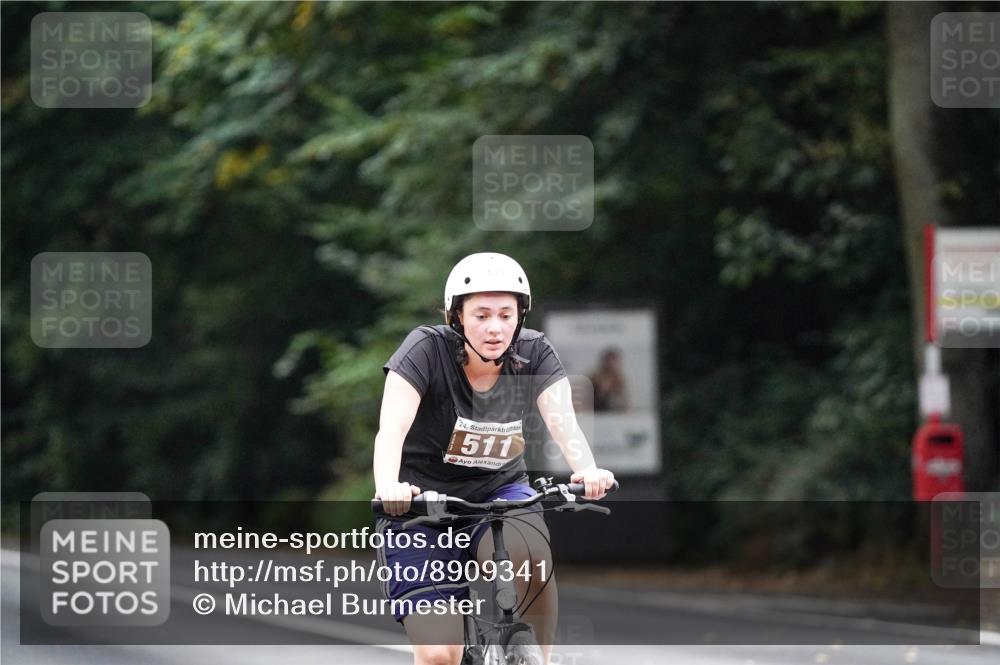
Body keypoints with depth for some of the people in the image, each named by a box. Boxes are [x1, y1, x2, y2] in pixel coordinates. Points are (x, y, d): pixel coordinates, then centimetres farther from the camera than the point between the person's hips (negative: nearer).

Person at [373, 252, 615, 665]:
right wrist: (387, 487, -50)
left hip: (499, 492, 2)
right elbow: (391, 428, -30)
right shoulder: (427, 349, -17)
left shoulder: (535, 354, -8)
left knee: (531, 556, -34)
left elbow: (562, 421, -22)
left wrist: (588, 471, -44)